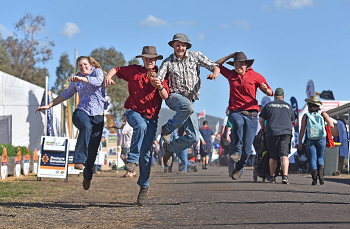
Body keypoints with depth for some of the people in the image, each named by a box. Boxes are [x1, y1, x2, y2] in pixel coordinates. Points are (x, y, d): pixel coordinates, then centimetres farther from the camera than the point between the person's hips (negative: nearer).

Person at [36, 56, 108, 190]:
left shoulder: (97, 72, 7)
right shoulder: (76, 80, 18)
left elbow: (98, 81, -17)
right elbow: (66, 94, 30)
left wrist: (81, 79, -32)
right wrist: (49, 105, 26)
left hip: (97, 115, -1)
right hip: (81, 112, 1)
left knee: (93, 150, -1)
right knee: (86, 126, -38)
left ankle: (87, 176, 25)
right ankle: (79, 160, -44)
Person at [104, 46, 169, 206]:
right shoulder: (133, 71, 5)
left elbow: (165, 96, -3)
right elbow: (116, 69, 13)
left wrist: (160, 86, -25)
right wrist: (108, 76, -9)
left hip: (151, 117, 2)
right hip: (134, 111, -2)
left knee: (145, 153, 0)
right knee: (141, 125, -39)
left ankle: (144, 187, 10)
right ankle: (132, 160, -31)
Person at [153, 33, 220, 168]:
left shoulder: (195, 56, 7)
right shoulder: (168, 62, 4)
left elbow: (215, 67, 3)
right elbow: (157, 79, -5)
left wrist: (215, 74, -21)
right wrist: (155, 82, -30)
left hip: (190, 99, 3)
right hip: (174, 96, -3)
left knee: (193, 137, -8)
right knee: (188, 107, -41)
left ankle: (169, 148, 17)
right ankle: (167, 129, -19)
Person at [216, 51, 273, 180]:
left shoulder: (255, 76, 3)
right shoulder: (231, 75, 11)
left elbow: (270, 93, 4)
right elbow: (217, 64, 23)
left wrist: (266, 89, -20)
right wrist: (231, 55, 13)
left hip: (251, 114, -1)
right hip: (235, 112, 1)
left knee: (246, 150, -5)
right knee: (238, 123, -40)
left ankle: (239, 167, 24)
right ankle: (237, 152, -29)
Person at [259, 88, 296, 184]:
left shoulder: (268, 105, 10)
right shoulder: (288, 106, 14)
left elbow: (261, 120, 9)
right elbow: (293, 122, 22)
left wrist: (263, 128, 28)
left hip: (272, 133, 0)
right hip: (286, 133, 0)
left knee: (273, 157, 11)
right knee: (284, 155, -9)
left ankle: (272, 177, 16)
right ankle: (285, 176, -24)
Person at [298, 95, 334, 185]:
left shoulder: (306, 115, -1)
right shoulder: (323, 114, 1)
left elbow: (302, 130, -2)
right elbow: (331, 125, -6)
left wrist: (300, 143, 4)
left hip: (310, 140, -1)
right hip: (321, 139, 1)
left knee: (312, 158, 5)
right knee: (320, 157, 14)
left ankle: (314, 178, -10)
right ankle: (320, 174, -10)